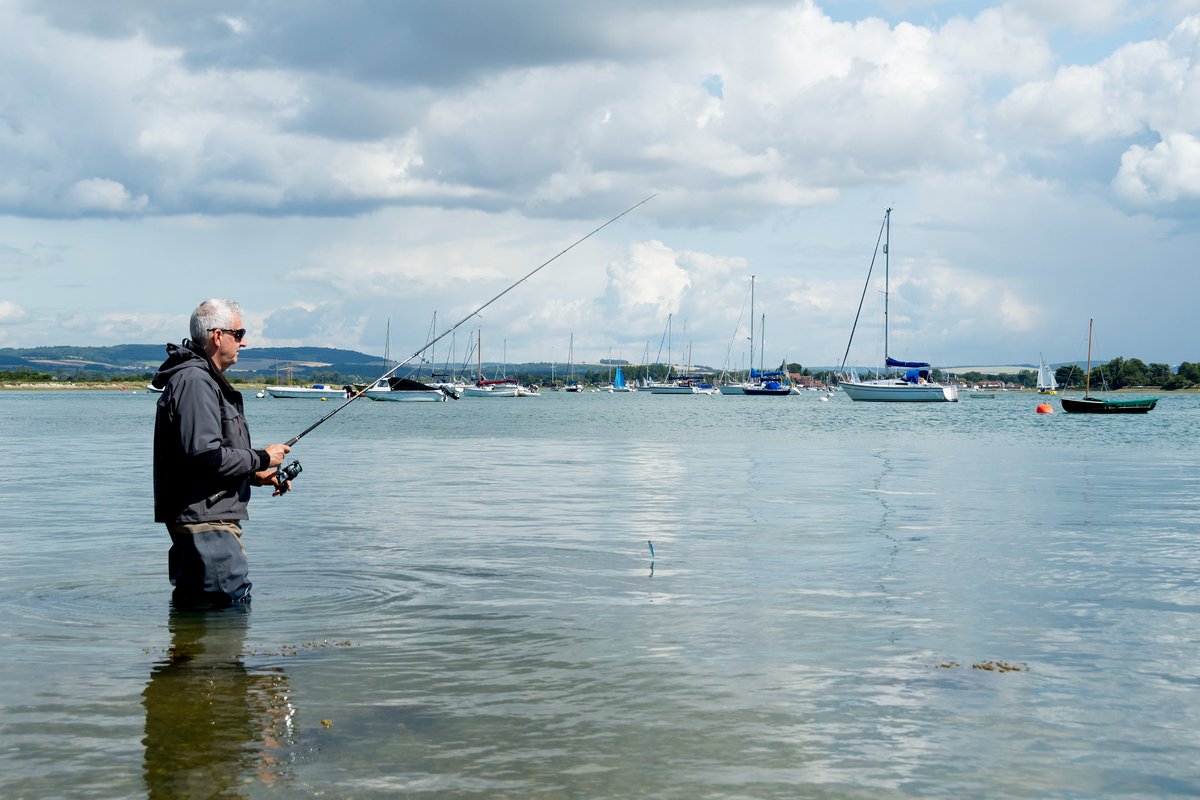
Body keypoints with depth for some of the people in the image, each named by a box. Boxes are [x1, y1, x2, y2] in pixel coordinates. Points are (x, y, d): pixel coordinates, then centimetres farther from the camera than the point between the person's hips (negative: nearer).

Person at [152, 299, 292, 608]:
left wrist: (256, 475, 14)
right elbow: (205, 455, -24)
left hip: (207, 516, 11)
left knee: (191, 605, 14)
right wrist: (261, 459, -12)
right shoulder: (194, 381, -15)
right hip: (204, 518, -11)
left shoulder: (207, 380, 21)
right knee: (234, 600, -11)